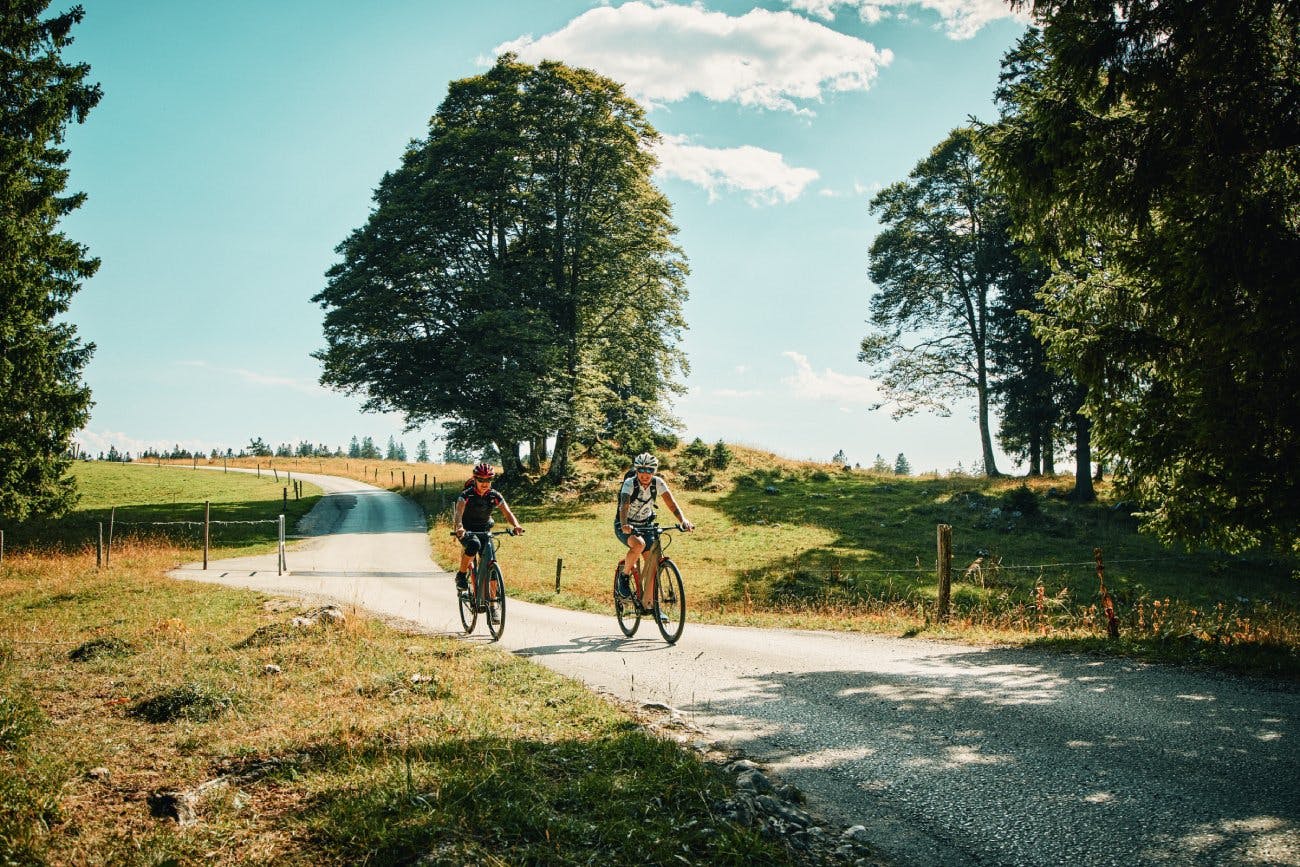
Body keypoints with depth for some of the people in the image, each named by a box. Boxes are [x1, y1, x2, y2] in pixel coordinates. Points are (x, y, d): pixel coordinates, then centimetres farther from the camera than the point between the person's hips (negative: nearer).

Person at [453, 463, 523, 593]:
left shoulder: (495, 496, -7)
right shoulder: (466, 495, -16)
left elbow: (507, 512, -17)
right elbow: (459, 512, -32)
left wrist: (516, 526, -39)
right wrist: (459, 527, -54)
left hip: (484, 531, 3)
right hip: (467, 532, -3)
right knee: (474, 545, -37)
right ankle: (461, 575, -19)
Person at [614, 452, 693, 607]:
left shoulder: (658, 483, -14)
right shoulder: (630, 483, -24)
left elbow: (672, 503, -22)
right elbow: (624, 506, -39)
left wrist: (683, 521, -40)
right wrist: (624, 525, -58)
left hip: (646, 524, 4)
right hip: (625, 527, -4)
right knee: (639, 544, -35)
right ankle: (624, 574, -10)